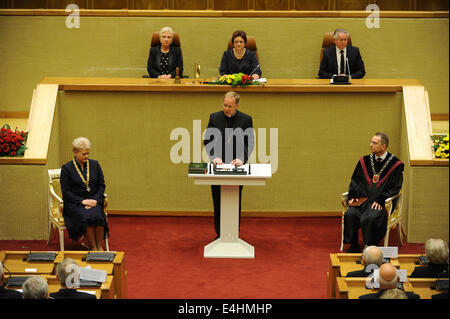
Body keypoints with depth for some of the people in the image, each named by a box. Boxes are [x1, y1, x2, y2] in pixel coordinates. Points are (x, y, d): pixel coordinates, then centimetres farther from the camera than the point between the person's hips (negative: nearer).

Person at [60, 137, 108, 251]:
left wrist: (95, 200, -6)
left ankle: (100, 247, -17)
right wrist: (82, 201, -14)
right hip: (74, 202, -2)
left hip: (93, 199, 3)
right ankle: (93, 247, -20)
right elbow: (65, 191, -4)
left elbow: (101, 185, 11)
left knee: (98, 216, -30)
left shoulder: (95, 164, 9)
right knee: (86, 217, -33)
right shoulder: (67, 168, -1)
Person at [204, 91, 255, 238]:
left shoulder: (246, 120, -1)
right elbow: (207, 140, 2)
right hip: (218, 166, 1)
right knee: (218, 203, 6)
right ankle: (219, 234, 14)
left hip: (236, 166, -1)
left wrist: (241, 158, -17)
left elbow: (249, 143, -2)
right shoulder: (214, 117, 2)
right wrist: (214, 156, -14)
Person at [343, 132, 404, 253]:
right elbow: (355, 181, 18)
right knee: (350, 214, -24)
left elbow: (395, 188, -4)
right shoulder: (364, 161, 12)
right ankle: (353, 246, -11)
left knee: (370, 218, -33)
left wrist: (380, 200, -16)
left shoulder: (395, 164, -2)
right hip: (363, 200, 4)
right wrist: (353, 196, 0)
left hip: (381, 202, -4)